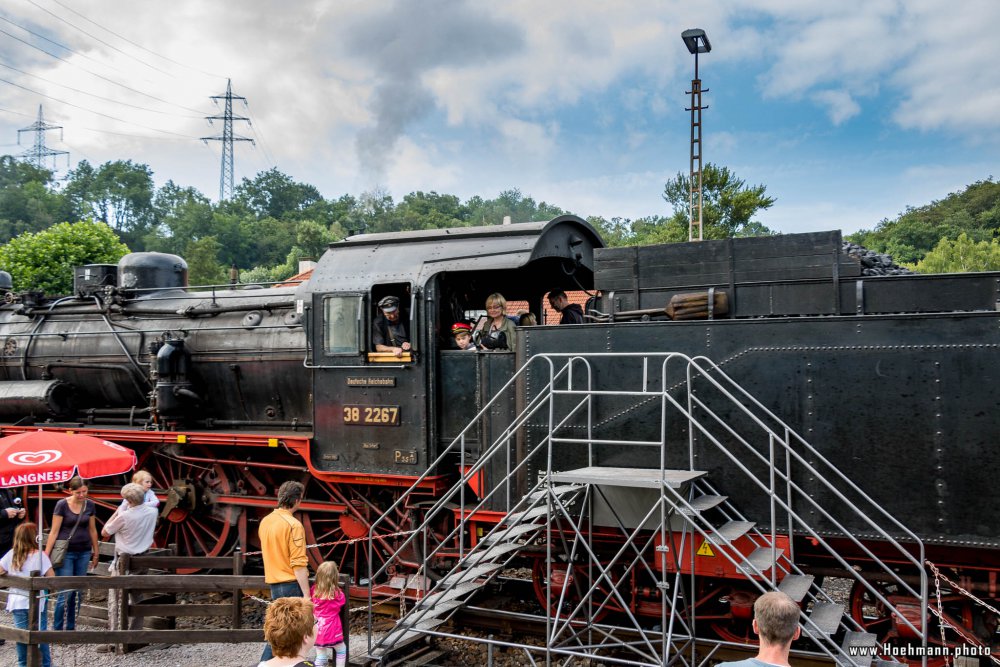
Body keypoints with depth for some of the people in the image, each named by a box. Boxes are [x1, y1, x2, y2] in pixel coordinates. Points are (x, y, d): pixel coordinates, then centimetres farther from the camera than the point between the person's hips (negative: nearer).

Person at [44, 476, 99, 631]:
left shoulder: (90, 505, 3)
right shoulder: (62, 505, -9)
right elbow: (54, 531, -8)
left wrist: (96, 553, 15)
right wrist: (46, 554, -10)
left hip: (83, 553, 4)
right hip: (65, 553, -4)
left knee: (78, 593, 7)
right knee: (65, 593, -8)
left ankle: (71, 628, 17)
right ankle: (57, 629, 5)